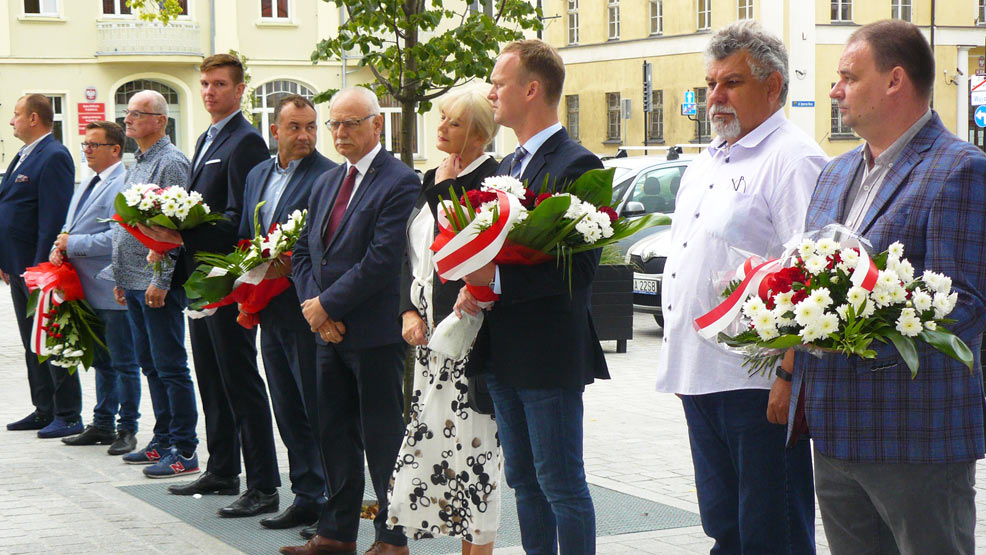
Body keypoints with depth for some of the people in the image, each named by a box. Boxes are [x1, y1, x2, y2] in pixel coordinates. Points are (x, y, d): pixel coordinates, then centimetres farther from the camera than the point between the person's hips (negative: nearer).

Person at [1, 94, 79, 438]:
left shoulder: (54, 157, -15)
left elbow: (55, 217, -21)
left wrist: (40, 267, -23)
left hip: (40, 266, -10)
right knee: (33, 345, 14)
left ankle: (68, 416, 3)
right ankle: (44, 411, 21)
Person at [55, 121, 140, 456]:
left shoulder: (123, 184, -15)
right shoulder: (88, 186, 16)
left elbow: (117, 237, -24)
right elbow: (72, 227, 23)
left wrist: (73, 244, -16)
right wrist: (59, 247, 1)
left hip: (113, 290, -10)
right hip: (88, 289, 10)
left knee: (123, 362, 0)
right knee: (102, 362, 17)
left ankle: (127, 429, 7)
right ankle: (102, 425, 25)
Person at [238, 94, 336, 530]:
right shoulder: (257, 175, 16)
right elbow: (245, 240, 22)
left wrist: (294, 265, -21)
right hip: (271, 312, 7)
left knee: (318, 412, -3)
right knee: (288, 413, 12)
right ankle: (306, 498, 21)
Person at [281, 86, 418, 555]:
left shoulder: (400, 183, -11)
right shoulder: (327, 182, 15)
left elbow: (383, 260, -19)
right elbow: (303, 251, 16)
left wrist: (328, 305, -15)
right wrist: (314, 307, -1)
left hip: (376, 333, -8)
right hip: (328, 330, 8)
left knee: (382, 436, 0)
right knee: (335, 433, 13)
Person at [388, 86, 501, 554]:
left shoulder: (489, 178, -10)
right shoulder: (432, 178, 16)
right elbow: (411, 252, 16)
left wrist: (445, 189, -17)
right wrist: (409, 311, 5)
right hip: (428, 325, 8)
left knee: (470, 433, -6)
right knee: (435, 429, 8)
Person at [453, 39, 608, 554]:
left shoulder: (575, 164, -14)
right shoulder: (509, 165, 15)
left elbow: (579, 266, -20)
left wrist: (496, 279, -24)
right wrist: (473, 287, 2)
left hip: (549, 355, -9)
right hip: (504, 354, 9)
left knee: (562, 486, -2)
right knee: (523, 481, 15)